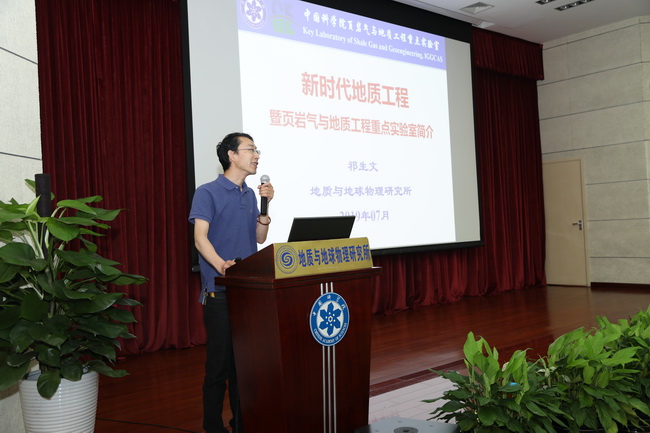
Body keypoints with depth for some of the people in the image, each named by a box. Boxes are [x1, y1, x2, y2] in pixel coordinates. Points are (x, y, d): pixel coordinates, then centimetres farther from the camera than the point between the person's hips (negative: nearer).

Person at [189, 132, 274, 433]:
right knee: (220, 362, -2)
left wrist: (266, 205, 1)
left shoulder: (249, 194, 14)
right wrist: (221, 265, -34)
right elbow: (200, 238, -16)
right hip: (220, 291, -6)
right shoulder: (207, 193, -6)